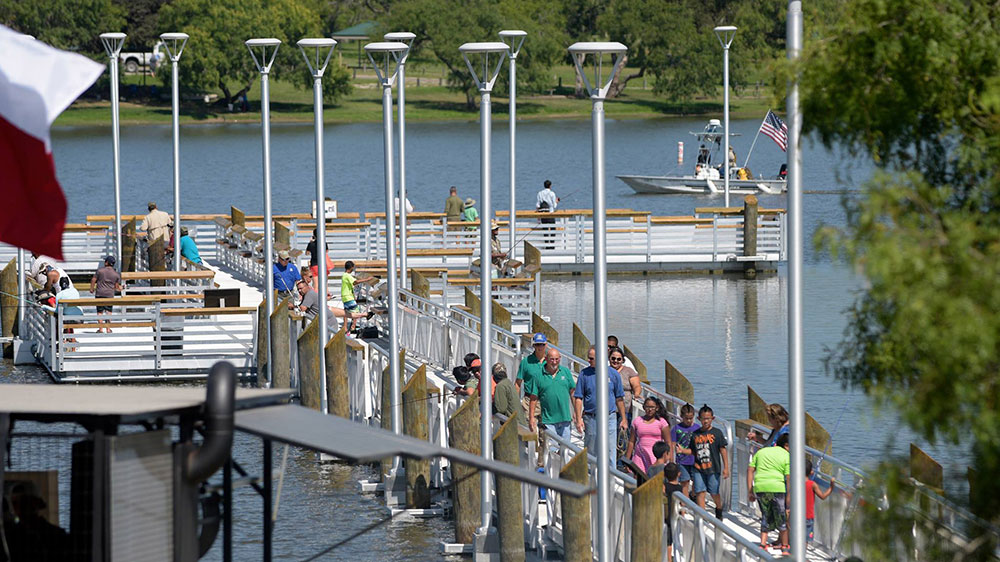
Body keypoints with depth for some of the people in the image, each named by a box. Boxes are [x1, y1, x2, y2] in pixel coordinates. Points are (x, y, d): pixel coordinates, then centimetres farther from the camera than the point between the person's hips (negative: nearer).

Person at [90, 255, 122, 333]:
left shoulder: (100, 270, -2)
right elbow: (116, 287, 7)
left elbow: (93, 280, 0)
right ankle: (108, 329, 4)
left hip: (100, 293, -1)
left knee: (100, 311, 4)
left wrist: (92, 289, 17)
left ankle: (100, 329, 2)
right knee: (108, 311, 7)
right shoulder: (116, 274, 4)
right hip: (110, 294, 1)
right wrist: (120, 288, 30)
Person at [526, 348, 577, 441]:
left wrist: (577, 413, 10)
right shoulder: (539, 376, 0)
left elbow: (573, 393, 12)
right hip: (549, 420, -3)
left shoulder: (566, 372, 7)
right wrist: (531, 418, -1)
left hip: (565, 418, 3)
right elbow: (533, 398, 2)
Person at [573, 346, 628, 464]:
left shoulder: (613, 374, 2)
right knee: (591, 453, 6)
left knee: (610, 452, -2)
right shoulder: (584, 374, 1)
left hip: (609, 418, 0)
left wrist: (623, 419, 7)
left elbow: (619, 399, 7)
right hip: (590, 418, 0)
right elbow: (578, 398, 1)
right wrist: (579, 419, -7)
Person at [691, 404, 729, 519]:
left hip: (713, 468, -2)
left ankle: (719, 509, 36)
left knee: (714, 492, 7)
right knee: (700, 492, -6)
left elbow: (723, 450, -1)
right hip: (698, 468, 2)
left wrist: (726, 467, -4)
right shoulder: (696, 434, 8)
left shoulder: (716, 433, -1)